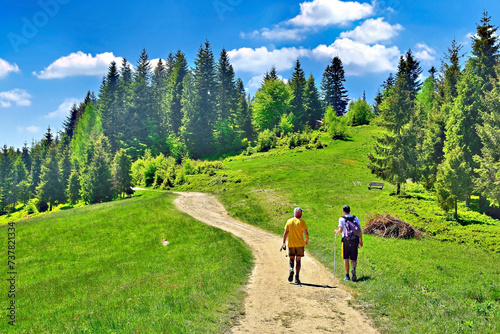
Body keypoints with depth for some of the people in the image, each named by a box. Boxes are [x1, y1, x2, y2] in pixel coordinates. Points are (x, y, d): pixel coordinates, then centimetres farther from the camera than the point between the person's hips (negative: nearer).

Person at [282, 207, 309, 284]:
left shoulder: (289, 221, 3)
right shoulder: (301, 222, -5)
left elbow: (285, 233, 0)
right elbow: (306, 233, -11)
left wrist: (284, 243, 4)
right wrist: (307, 240, 7)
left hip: (291, 244, 2)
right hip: (300, 244, -2)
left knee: (291, 259, 12)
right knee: (298, 260, 7)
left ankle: (291, 269, -17)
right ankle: (297, 277, 4)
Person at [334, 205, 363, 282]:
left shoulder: (342, 219, -1)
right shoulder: (355, 218, 10)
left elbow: (340, 230, -12)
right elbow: (360, 230, 6)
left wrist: (336, 232, 10)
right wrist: (361, 241, 12)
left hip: (346, 240, -2)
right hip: (355, 240, 2)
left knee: (346, 259, 10)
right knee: (354, 259, 9)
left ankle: (347, 276, 11)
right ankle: (353, 269, -21)